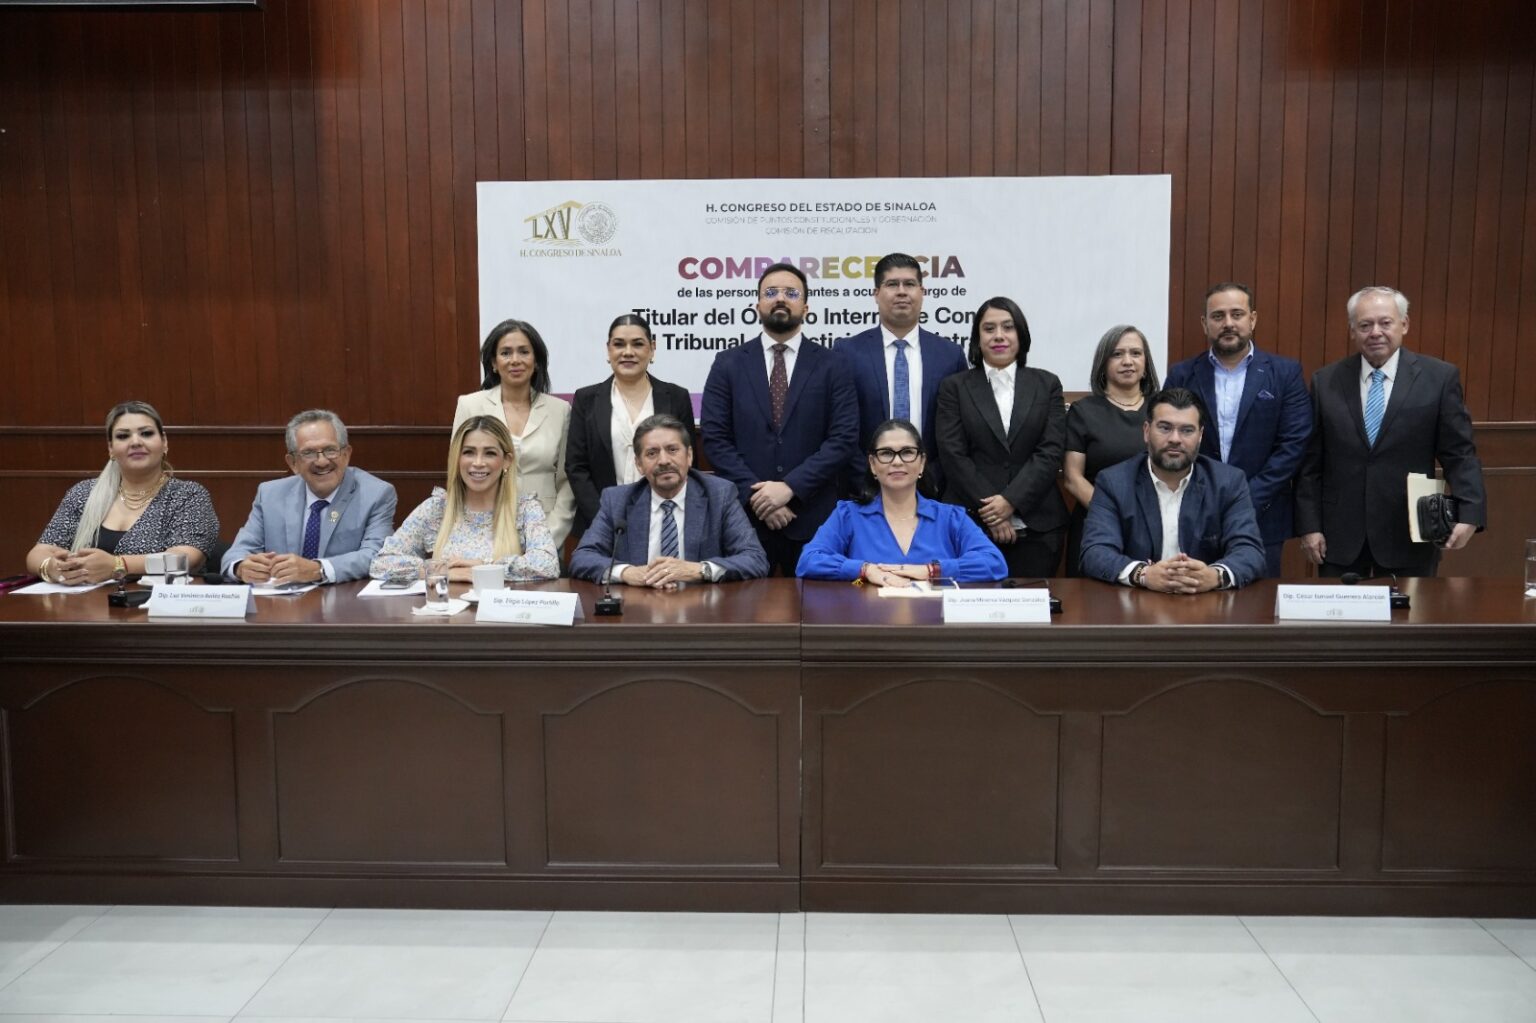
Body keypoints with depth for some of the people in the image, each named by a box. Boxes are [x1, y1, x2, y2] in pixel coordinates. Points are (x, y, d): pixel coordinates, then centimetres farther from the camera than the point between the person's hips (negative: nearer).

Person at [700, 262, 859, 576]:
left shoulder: (830, 366, 5)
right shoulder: (728, 363, 6)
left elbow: (844, 438, -3)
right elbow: (715, 438, 0)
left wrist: (790, 486, -13)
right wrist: (755, 493, -11)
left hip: (812, 517, 0)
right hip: (743, 514, 0)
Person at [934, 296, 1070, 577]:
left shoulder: (1047, 384, 10)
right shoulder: (954, 387, 7)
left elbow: (1050, 452, 1)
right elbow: (953, 455, -2)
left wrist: (1011, 500, -11)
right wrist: (990, 510, -10)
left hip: (1036, 525, 1)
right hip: (970, 523, -1)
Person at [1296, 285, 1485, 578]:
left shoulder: (1440, 377, -1)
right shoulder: (1326, 381, 4)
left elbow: (1460, 454, -2)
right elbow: (1310, 463, 5)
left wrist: (1470, 512, -16)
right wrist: (1309, 526, 0)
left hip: (1409, 538, -1)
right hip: (1339, 539, 1)